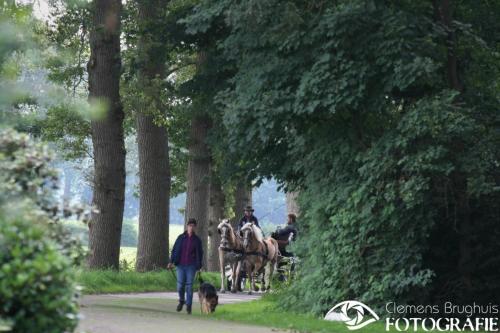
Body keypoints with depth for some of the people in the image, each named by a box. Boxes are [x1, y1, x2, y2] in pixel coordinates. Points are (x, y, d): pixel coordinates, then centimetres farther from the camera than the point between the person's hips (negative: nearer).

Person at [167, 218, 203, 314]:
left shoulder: (197, 240, 5)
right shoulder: (181, 238, 4)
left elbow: (200, 253, 10)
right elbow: (174, 250, 6)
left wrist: (199, 266, 6)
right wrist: (171, 262, -1)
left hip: (191, 266, 0)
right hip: (181, 265, 0)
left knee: (189, 286, -3)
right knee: (180, 285, -2)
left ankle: (188, 306, 4)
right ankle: (181, 300, 25)